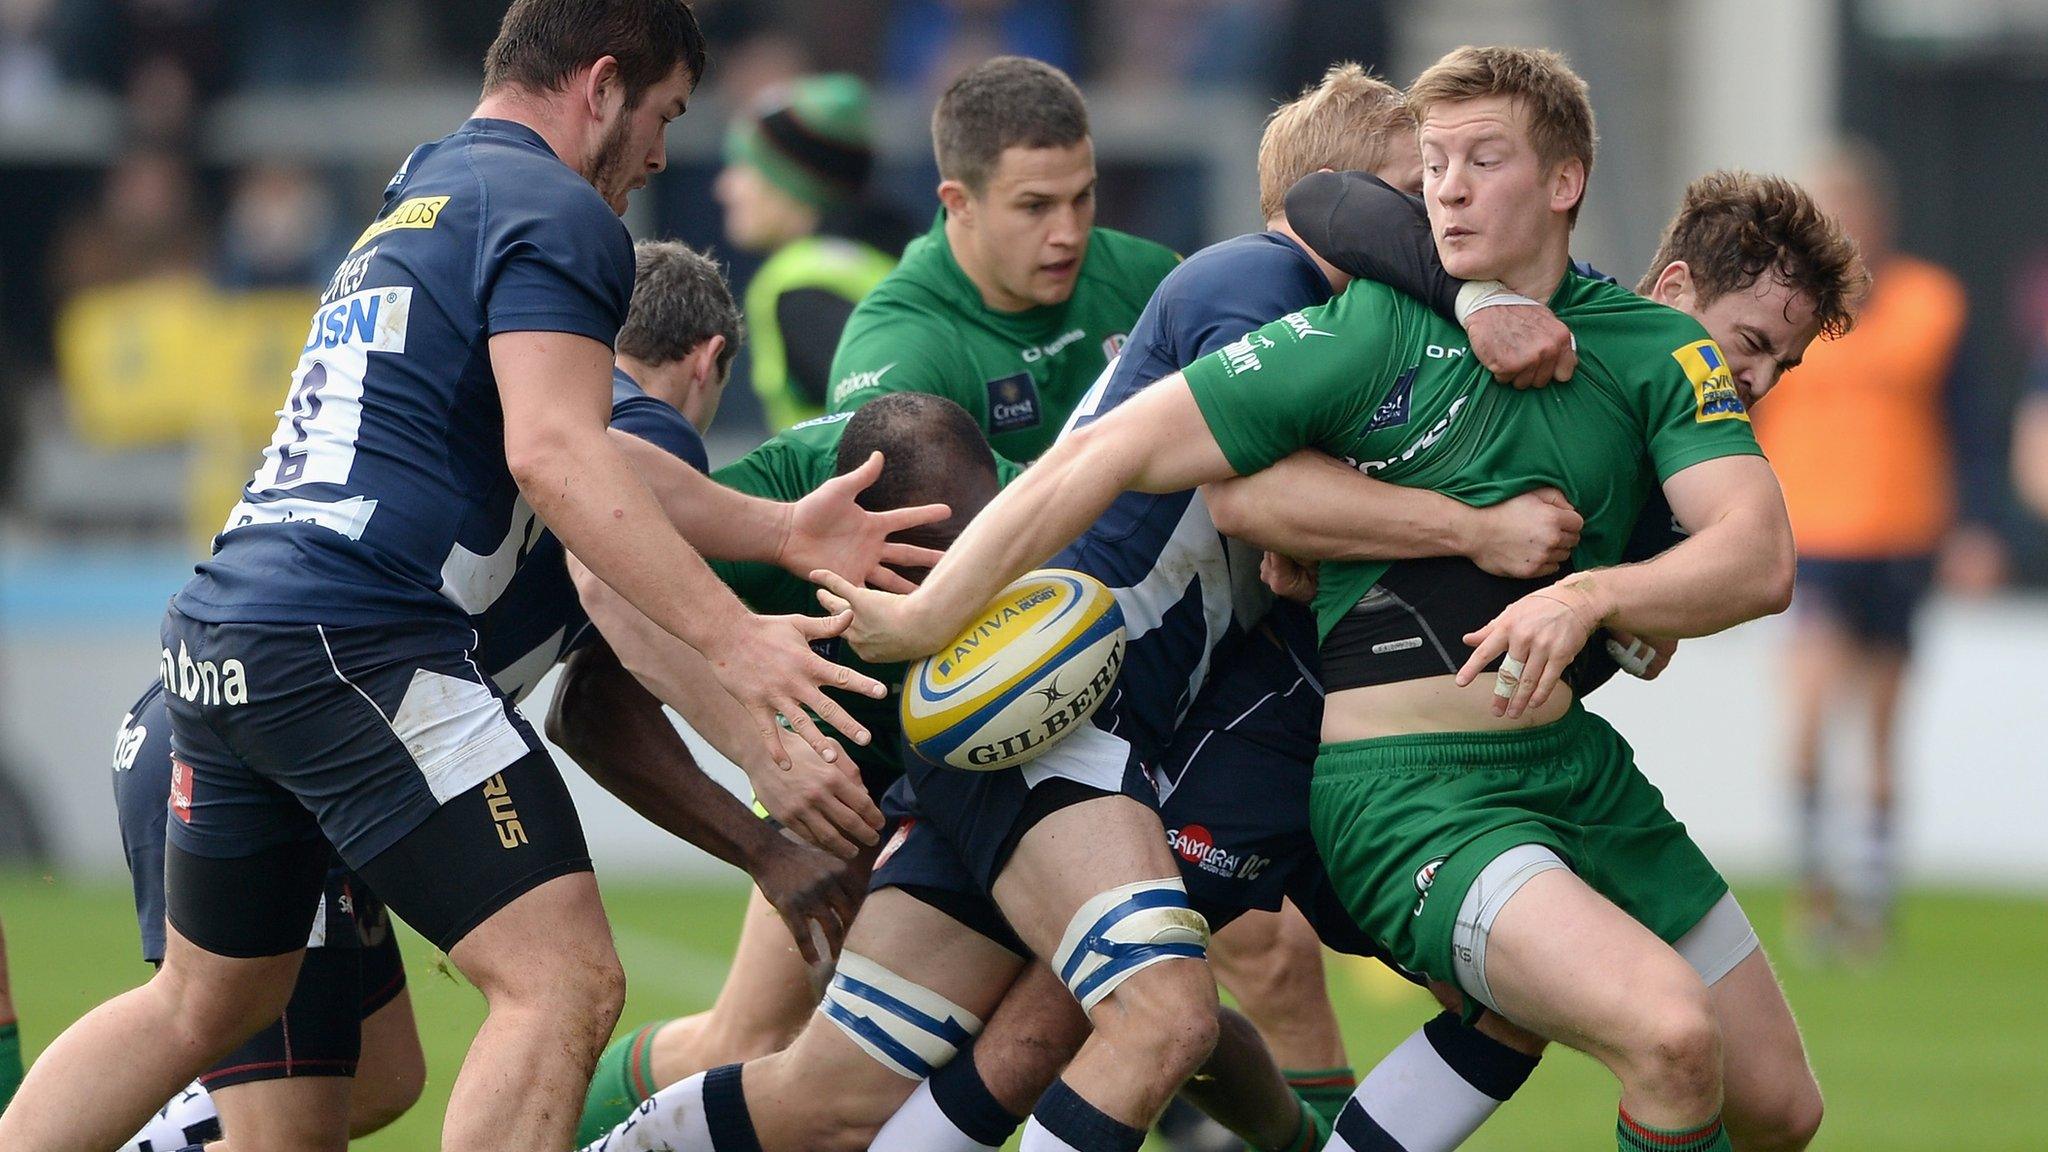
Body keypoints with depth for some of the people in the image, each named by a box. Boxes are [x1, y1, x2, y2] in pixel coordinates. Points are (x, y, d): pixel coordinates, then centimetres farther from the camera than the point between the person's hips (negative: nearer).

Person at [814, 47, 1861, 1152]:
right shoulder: (1374, 333, -7)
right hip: (1404, 786, -6)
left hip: (1579, 766, 6)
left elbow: (1759, 559, -9)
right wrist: (922, 615, -12)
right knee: (1669, 1036, -27)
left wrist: (1591, 595, -27)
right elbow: (1112, 451, -9)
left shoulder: (1659, 350, 4)